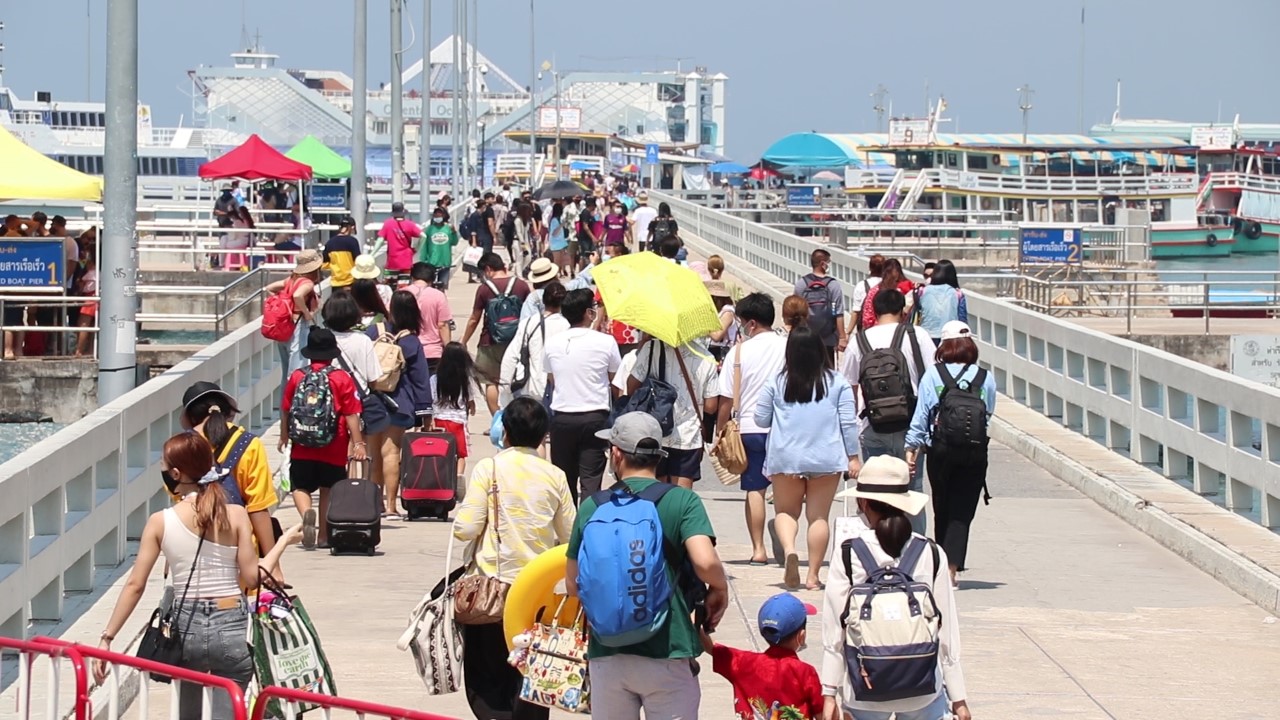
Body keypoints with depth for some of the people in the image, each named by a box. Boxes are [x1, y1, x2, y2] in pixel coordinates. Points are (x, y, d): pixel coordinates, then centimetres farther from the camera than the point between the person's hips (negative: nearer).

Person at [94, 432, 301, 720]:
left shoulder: (160, 522, -4)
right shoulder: (236, 516, -5)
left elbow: (135, 585, -5)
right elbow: (252, 578, -7)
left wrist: (107, 638, -1)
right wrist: (284, 541, 8)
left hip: (187, 628, 1)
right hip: (232, 627, -1)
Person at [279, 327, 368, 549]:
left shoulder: (297, 377, -1)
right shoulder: (342, 379, -5)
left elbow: (285, 411, 7)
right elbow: (351, 415, -7)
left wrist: (284, 437, 21)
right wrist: (358, 443, -2)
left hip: (302, 448, 0)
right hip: (333, 448, 0)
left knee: (301, 487, 7)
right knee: (328, 490, 12)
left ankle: (306, 512, -23)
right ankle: (324, 535, 14)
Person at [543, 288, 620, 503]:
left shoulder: (552, 343, 1)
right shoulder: (605, 342, -8)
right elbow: (614, 379, 4)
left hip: (562, 418, 3)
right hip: (594, 418, -3)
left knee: (564, 479, 12)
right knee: (591, 480, -4)